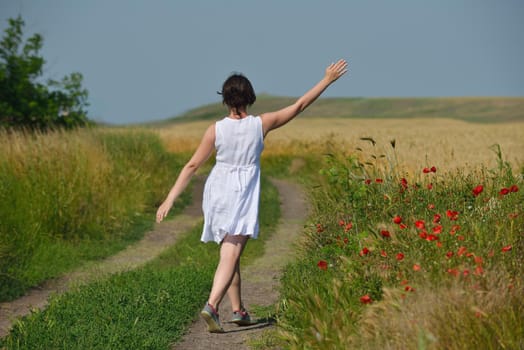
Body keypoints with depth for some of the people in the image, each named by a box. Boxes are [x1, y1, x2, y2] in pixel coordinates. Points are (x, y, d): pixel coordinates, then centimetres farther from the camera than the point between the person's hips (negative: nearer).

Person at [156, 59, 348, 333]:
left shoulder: (216, 130, -5)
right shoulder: (261, 124, -7)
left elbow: (192, 166, -4)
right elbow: (299, 105, 1)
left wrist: (170, 199, -1)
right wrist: (327, 80, 10)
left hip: (216, 194, 3)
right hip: (242, 197, -3)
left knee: (231, 254, 19)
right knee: (230, 258, -8)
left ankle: (238, 310, 26)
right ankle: (211, 306, -28)